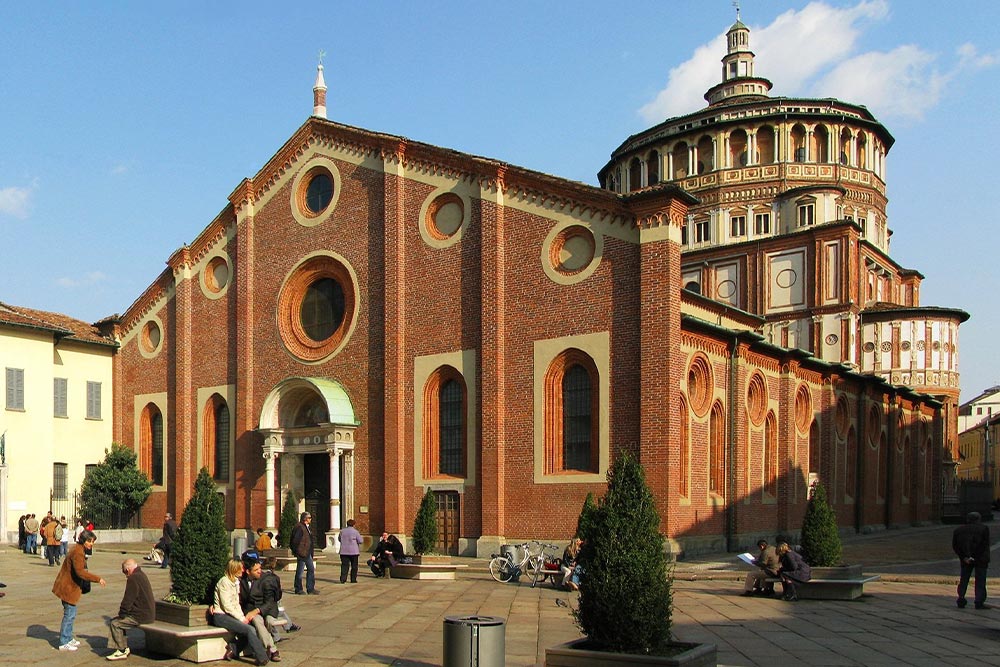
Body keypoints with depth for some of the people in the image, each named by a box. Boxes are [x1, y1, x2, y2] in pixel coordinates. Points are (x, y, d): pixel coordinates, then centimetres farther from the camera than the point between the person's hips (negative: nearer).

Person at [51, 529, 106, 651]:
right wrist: (97, 579, -29)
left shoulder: (79, 549, 10)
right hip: (69, 587, -11)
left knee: (70, 614, 19)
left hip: (68, 586, 11)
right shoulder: (77, 552, -22)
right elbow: (80, 572, -31)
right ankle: (63, 643, 4)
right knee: (69, 614, -3)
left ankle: (68, 638, 30)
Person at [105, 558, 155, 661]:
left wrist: (121, 613, -4)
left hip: (141, 616, -10)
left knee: (114, 623, -4)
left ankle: (122, 651, 3)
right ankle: (125, 648, 20)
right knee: (120, 621, 19)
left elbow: (128, 600, -19)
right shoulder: (142, 575, 14)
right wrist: (123, 611, 19)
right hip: (148, 613, 10)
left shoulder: (133, 579, -19)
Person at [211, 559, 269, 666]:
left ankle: (232, 650, -4)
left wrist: (242, 616, 1)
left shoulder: (236, 581, 16)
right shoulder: (224, 581, -11)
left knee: (252, 630, -17)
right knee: (249, 630, -24)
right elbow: (226, 606, -16)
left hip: (231, 615, 8)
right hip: (221, 616, -8)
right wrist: (241, 618, -15)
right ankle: (262, 659, -20)